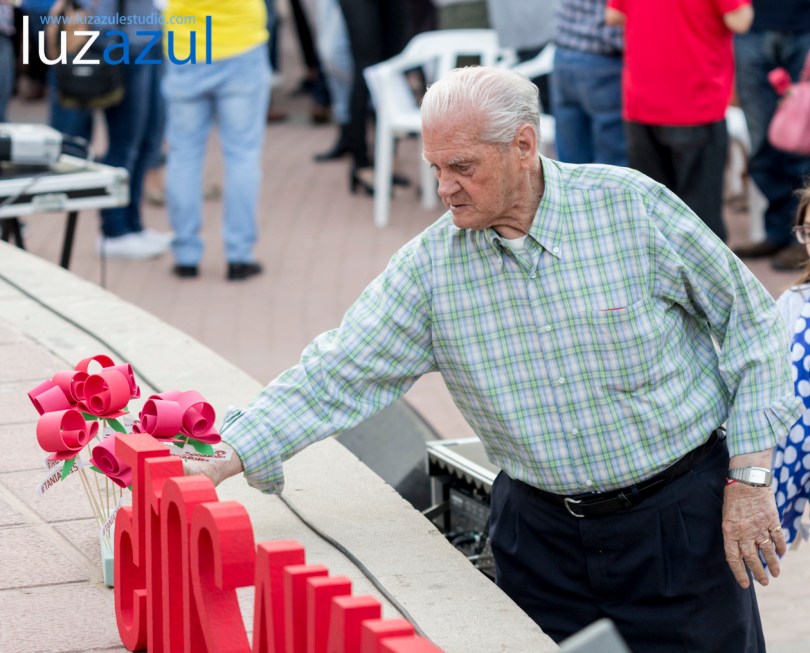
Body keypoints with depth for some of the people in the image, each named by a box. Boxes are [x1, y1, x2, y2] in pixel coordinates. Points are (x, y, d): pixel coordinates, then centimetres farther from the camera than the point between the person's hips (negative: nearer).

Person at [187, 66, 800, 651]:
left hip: (679, 515, -2)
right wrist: (220, 465, -17)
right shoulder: (430, 263, -6)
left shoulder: (632, 207, -12)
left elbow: (749, 320, -5)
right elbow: (335, 376, -6)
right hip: (541, 531, 3)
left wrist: (749, 478, -8)